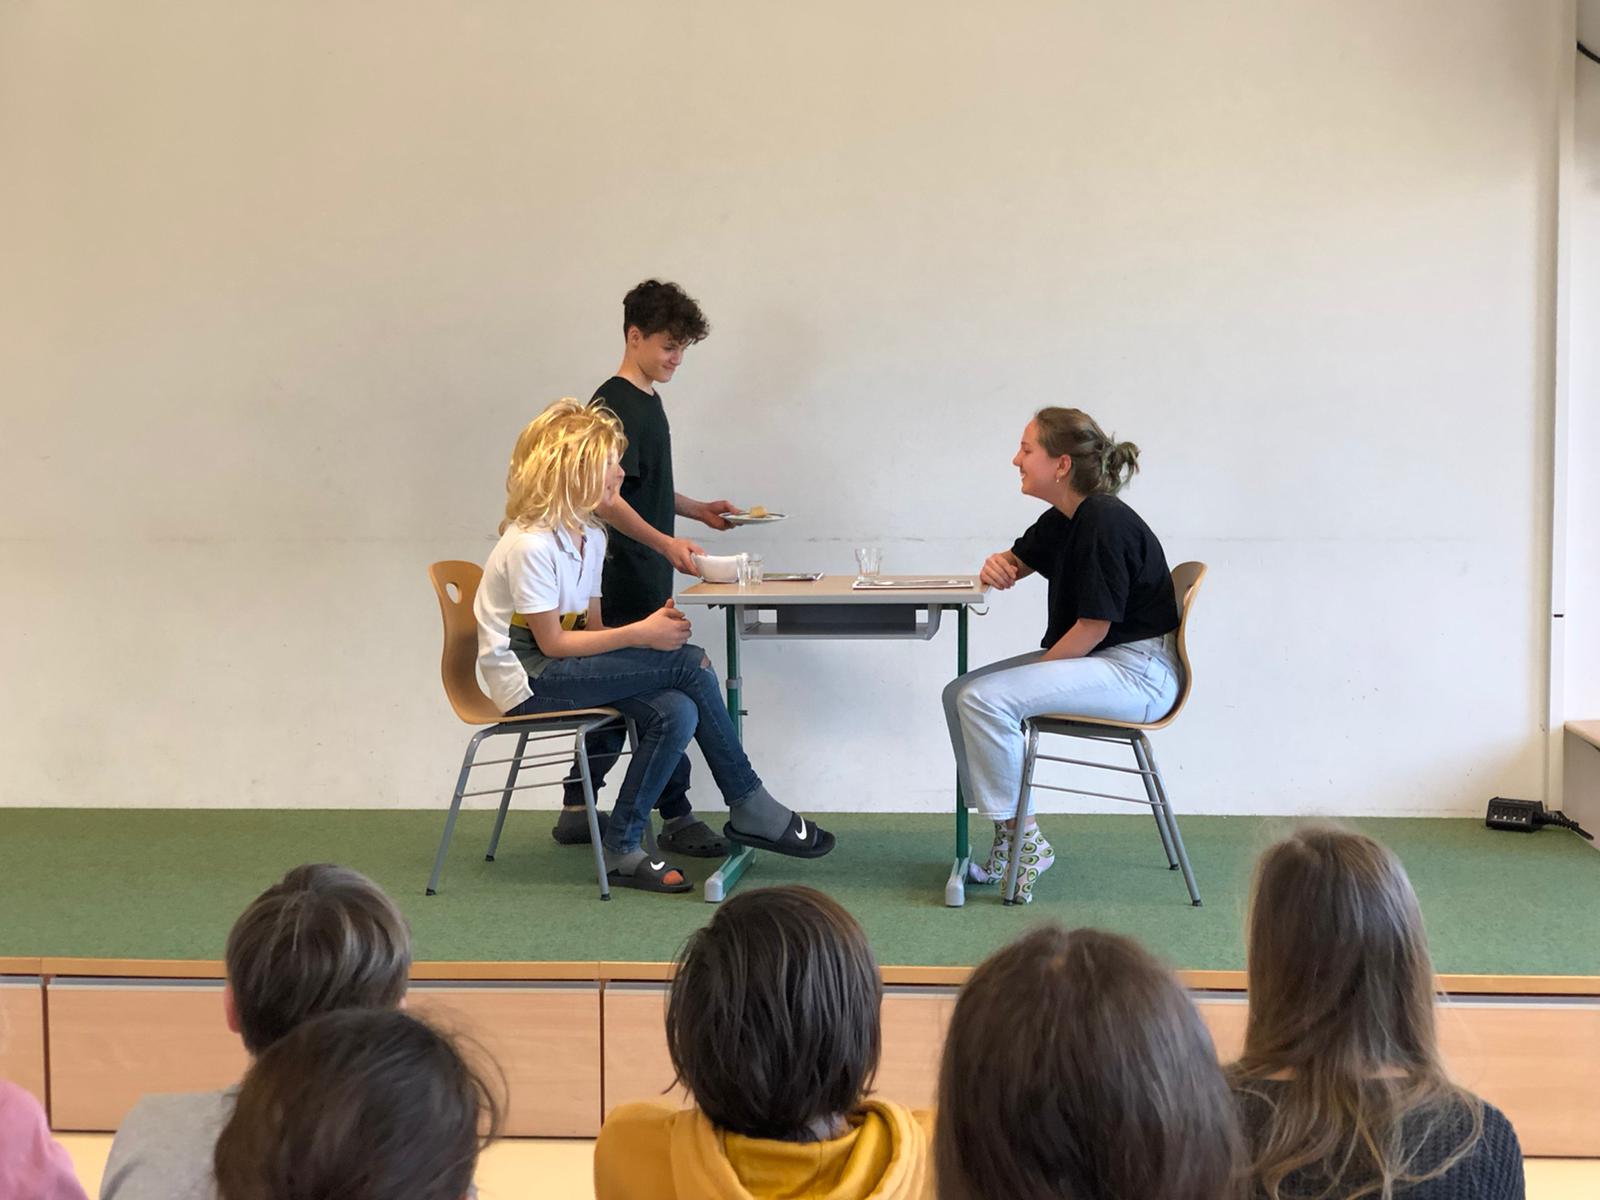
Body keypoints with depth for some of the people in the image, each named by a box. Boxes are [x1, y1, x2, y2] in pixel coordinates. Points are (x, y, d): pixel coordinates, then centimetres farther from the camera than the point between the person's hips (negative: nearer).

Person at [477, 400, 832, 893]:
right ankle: (750, 809, -8)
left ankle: (622, 849, -11)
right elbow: (552, 642, -19)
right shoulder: (530, 544, -19)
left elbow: (591, 628, 10)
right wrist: (641, 634, -18)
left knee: (675, 712, -19)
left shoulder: (590, 535, 11)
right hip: (527, 681, -9)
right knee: (690, 665, -19)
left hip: (562, 669, 9)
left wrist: (654, 626, -10)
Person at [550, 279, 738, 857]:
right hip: (627, 578, -10)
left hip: (644, 577, 10)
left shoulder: (646, 402, 16)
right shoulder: (615, 405, -14)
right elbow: (605, 499, -23)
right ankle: (677, 819, 2)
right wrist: (666, 542, -32)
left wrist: (697, 509, 18)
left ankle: (577, 811, 20)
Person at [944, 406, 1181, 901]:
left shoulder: (1105, 523, -20)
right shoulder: (1061, 521, 9)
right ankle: (1006, 840, 4)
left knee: (985, 698, -23)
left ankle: (1023, 840, -11)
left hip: (1139, 672, -10)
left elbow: (1093, 627, -20)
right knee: (959, 694, 2)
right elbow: (1015, 562, 27)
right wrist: (998, 566, 3)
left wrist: (1034, 672, -11)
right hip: (1094, 661, 10)